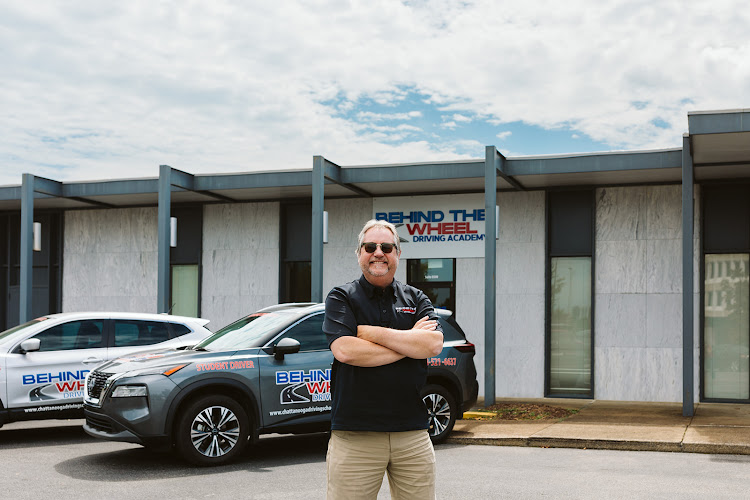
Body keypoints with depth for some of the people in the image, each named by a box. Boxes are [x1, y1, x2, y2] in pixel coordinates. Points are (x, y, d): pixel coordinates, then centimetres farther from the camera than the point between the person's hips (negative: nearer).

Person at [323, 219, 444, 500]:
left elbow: (434, 344, -6)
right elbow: (344, 350, -14)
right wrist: (410, 341, -7)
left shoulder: (416, 299, 13)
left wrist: (372, 332, -9)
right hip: (354, 435, -3)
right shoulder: (341, 298, 4)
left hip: (413, 434, 3)